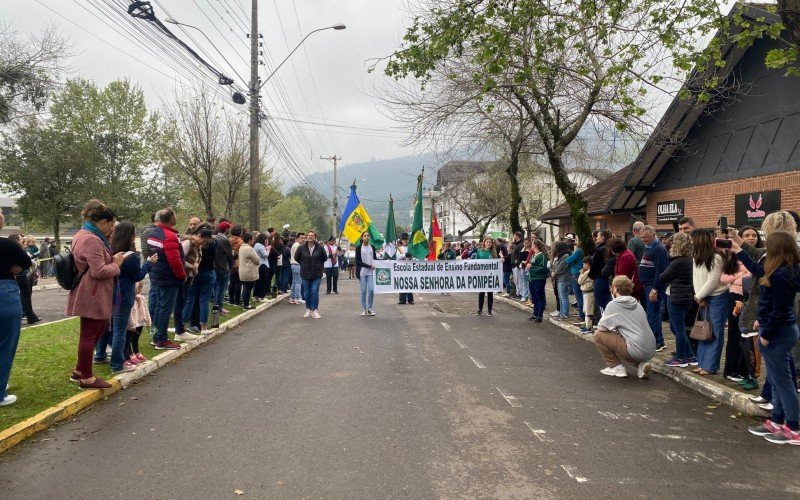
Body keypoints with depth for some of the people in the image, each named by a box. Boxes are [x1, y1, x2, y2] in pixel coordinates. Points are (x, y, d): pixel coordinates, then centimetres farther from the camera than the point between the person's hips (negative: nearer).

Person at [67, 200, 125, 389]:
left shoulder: (84, 234, 15)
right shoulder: (92, 240, -21)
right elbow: (99, 271, -25)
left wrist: (113, 259, 12)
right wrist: (116, 265, -8)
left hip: (90, 295, 11)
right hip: (92, 295, -11)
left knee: (97, 330, 20)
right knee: (89, 335, 0)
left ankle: (79, 371, 29)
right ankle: (86, 378, 11)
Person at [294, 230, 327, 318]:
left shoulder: (320, 248, -5)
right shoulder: (301, 248, -4)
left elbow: (324, 258, 10)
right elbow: (296, 257, 11)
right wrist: (303, 264, 11)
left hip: (317, 274, -1)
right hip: (305, 274, 1)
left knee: (315, 292, -6)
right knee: (307, 293, 8)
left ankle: (315, 310, 1)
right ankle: (308, 309, 21)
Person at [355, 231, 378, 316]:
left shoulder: (372, 247, 9)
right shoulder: (359, 248, 0)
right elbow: (357, 261, -5)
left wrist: (375, 265, -2)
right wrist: (369, 266, -13)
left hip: (371, 272, 2)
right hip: (362, 272, -2)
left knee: (371, 289, -6)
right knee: (363, 290, 1)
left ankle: (369, 308, 7)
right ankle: (363, 309, 11)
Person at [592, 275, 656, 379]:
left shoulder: (613, 305, -5)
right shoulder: (636, 304, 16)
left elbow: (601, 327, -3)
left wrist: (612, 328, 19)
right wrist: (616, 328, 28)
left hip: (637, 351, -8)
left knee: (598, 335, 1)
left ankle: (616, 367, 6)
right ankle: (641, 364, 14)